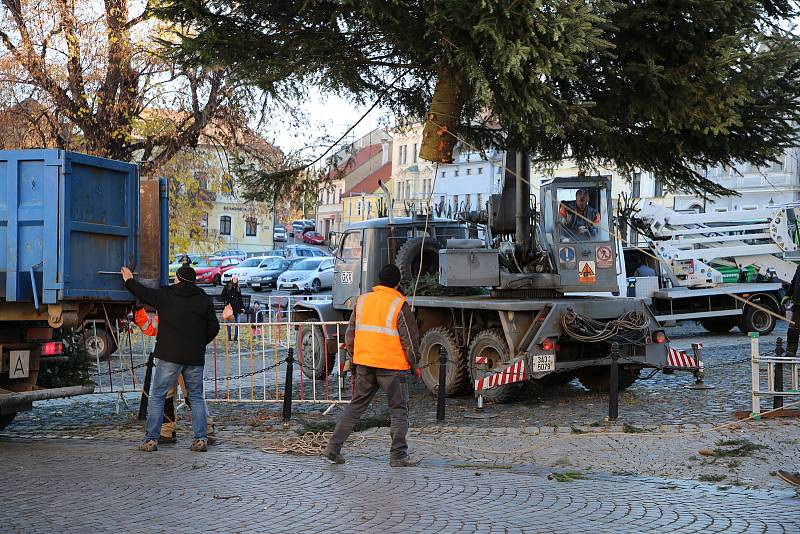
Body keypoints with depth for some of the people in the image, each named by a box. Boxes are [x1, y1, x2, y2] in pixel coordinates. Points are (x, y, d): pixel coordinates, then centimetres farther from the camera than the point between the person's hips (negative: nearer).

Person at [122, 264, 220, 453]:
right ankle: (201, 439, 3)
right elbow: (214, 328, 5)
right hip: (195, 357, 2)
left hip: (170, 355, -2)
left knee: (157, 396, 5)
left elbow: (143, 293, 17)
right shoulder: (204, 300, 4)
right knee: (196, 397, 10)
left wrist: (129, 281, 36)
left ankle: (151, 439, 1)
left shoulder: (164, 295, 1)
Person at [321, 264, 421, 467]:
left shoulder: (362, 300, 7)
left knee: (356, 406, 15)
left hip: (364, 363, 5)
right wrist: (413, 362, 5)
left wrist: (355, 359, 21)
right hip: (392, 366, -5)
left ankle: (333, 447, 10)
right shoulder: (400, 305, -10)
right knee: (399, 410, 7)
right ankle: (398, 456, 7)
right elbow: (410, 339, -8)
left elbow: (350, 334, 11)